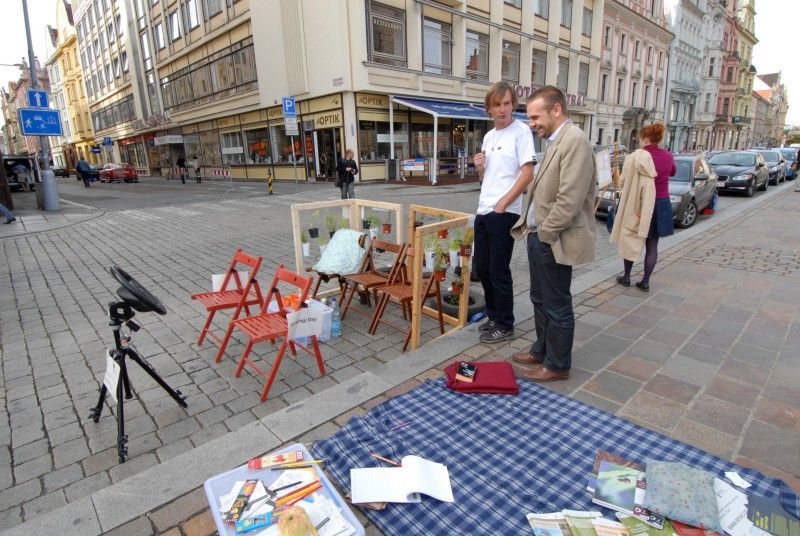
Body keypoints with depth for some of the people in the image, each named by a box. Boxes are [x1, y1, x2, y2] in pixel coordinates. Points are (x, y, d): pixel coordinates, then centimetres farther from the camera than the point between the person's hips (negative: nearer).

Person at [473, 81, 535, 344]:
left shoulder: (521, 131, -6)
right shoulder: (489, 136, 16)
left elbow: (528, 174, -13)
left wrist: (503, 204, -16)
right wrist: (480, 167, 1)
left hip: (504, 213, -8)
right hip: (483, 211, 8)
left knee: (499, 271, 0)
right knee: (481, 266, 13)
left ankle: (505, 325, 16)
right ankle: (494, 316, 30)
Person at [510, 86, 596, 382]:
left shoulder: (575, 140, -18)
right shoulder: (555, 141, 13)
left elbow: (570, 199, -24)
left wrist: (545, 233, -15)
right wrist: (532, 227, 10)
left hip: (554, 242, -10)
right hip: (538, 236, 10)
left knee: (557, 306, 5)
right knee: (540, 299, 21)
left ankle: (558, 365, 22)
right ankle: (542, 350, 39)